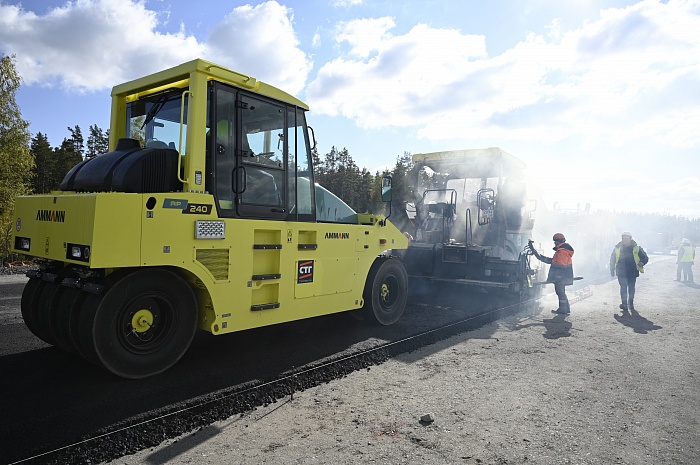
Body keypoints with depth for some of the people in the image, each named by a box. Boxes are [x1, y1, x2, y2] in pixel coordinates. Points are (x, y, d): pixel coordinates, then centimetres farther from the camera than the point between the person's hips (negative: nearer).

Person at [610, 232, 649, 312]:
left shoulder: (636, 248, -1)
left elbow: (645, 258, 5)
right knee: (623, 287, -10)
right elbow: (612, 259, 11)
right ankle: (624, 304, -10)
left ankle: (631, 303, 26)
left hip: (632, 272, 1)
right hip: (621, 273, -1)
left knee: (631, 288, 11)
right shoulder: (617, 248, 0)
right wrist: (612, 270, 11)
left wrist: (641, 263, -17)